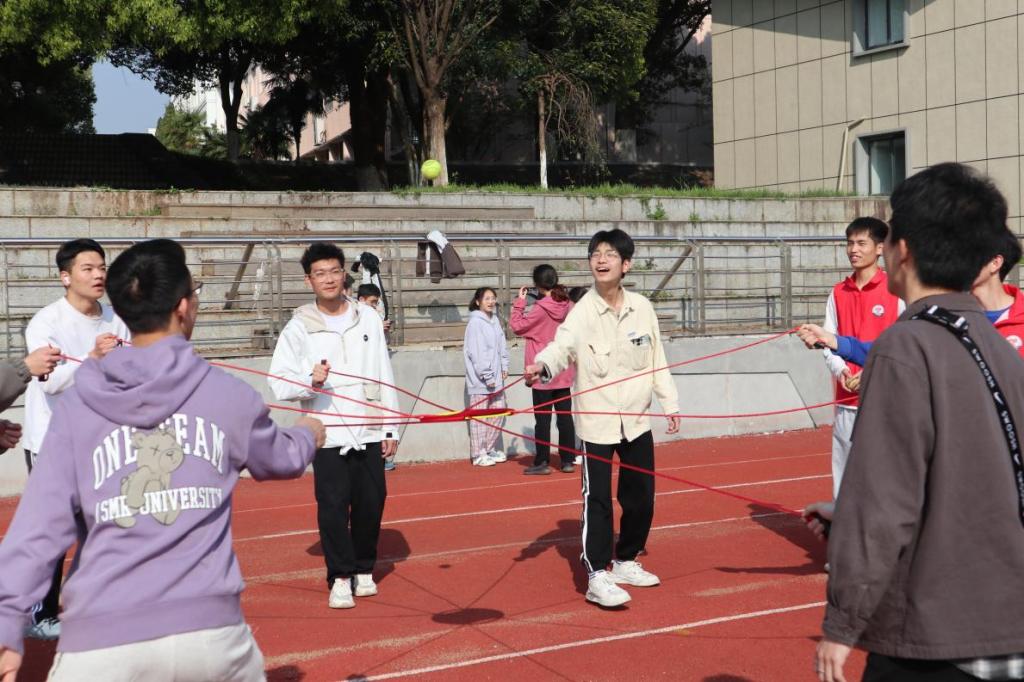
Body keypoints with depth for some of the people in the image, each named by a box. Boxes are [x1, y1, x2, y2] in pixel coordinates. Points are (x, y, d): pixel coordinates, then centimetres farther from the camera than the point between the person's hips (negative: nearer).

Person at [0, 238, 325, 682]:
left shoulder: (76, 404, 3)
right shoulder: (226, 393, 5)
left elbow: (40, 525, -4)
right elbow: (279, 459, 24)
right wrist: (307, 436, 47)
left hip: (99, 645, -1)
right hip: (210, 632, 1)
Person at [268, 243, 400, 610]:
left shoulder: (368, 318, 6)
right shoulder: (299, 327, -1)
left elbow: (384, 376, 8)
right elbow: (279, 383, -4)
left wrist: (390, 429, 5)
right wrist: (310, 380, -24)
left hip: (369, 431, 2)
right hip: (329, 433, -2)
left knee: (371, 502, 7)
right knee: (333, 505, -5)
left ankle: (363, 569, 26)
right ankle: (340, 578, 9)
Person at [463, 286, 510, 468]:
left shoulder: (494, 320, 12)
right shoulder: (475, 322, -12)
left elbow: (502, 345, 17)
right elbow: (476, 352, -16)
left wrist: (504, 367, 8)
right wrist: (487, 376, -17)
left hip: (496, 377, 8)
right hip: (480, 379, -8)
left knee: (498, 413, 13)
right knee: (480, 417, -2)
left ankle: (490, 449, 25)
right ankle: (478, 455, 5)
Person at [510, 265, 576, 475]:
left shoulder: (539, 309, -17)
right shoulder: (568, 306, -1)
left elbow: (517, 325, -10)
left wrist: (520, 302, -1)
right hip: (564, 373, 5)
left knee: (543, 418, 1)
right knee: (565, 416, 10)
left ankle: (542, 462, 5)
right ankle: (568, 460, 14)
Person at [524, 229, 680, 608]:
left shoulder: (642, 308, 2)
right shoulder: (582, 312, -11)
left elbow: (657, 360, 11)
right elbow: (561, 345, -29)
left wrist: (670, 403, 13)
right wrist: (542, 365, -50)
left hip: (637, 419, 5)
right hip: (597, 420, -5)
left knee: (641, 498, 13)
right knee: (597, 499, -5)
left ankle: (625, 562, 31)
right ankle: (597, 577, 3)